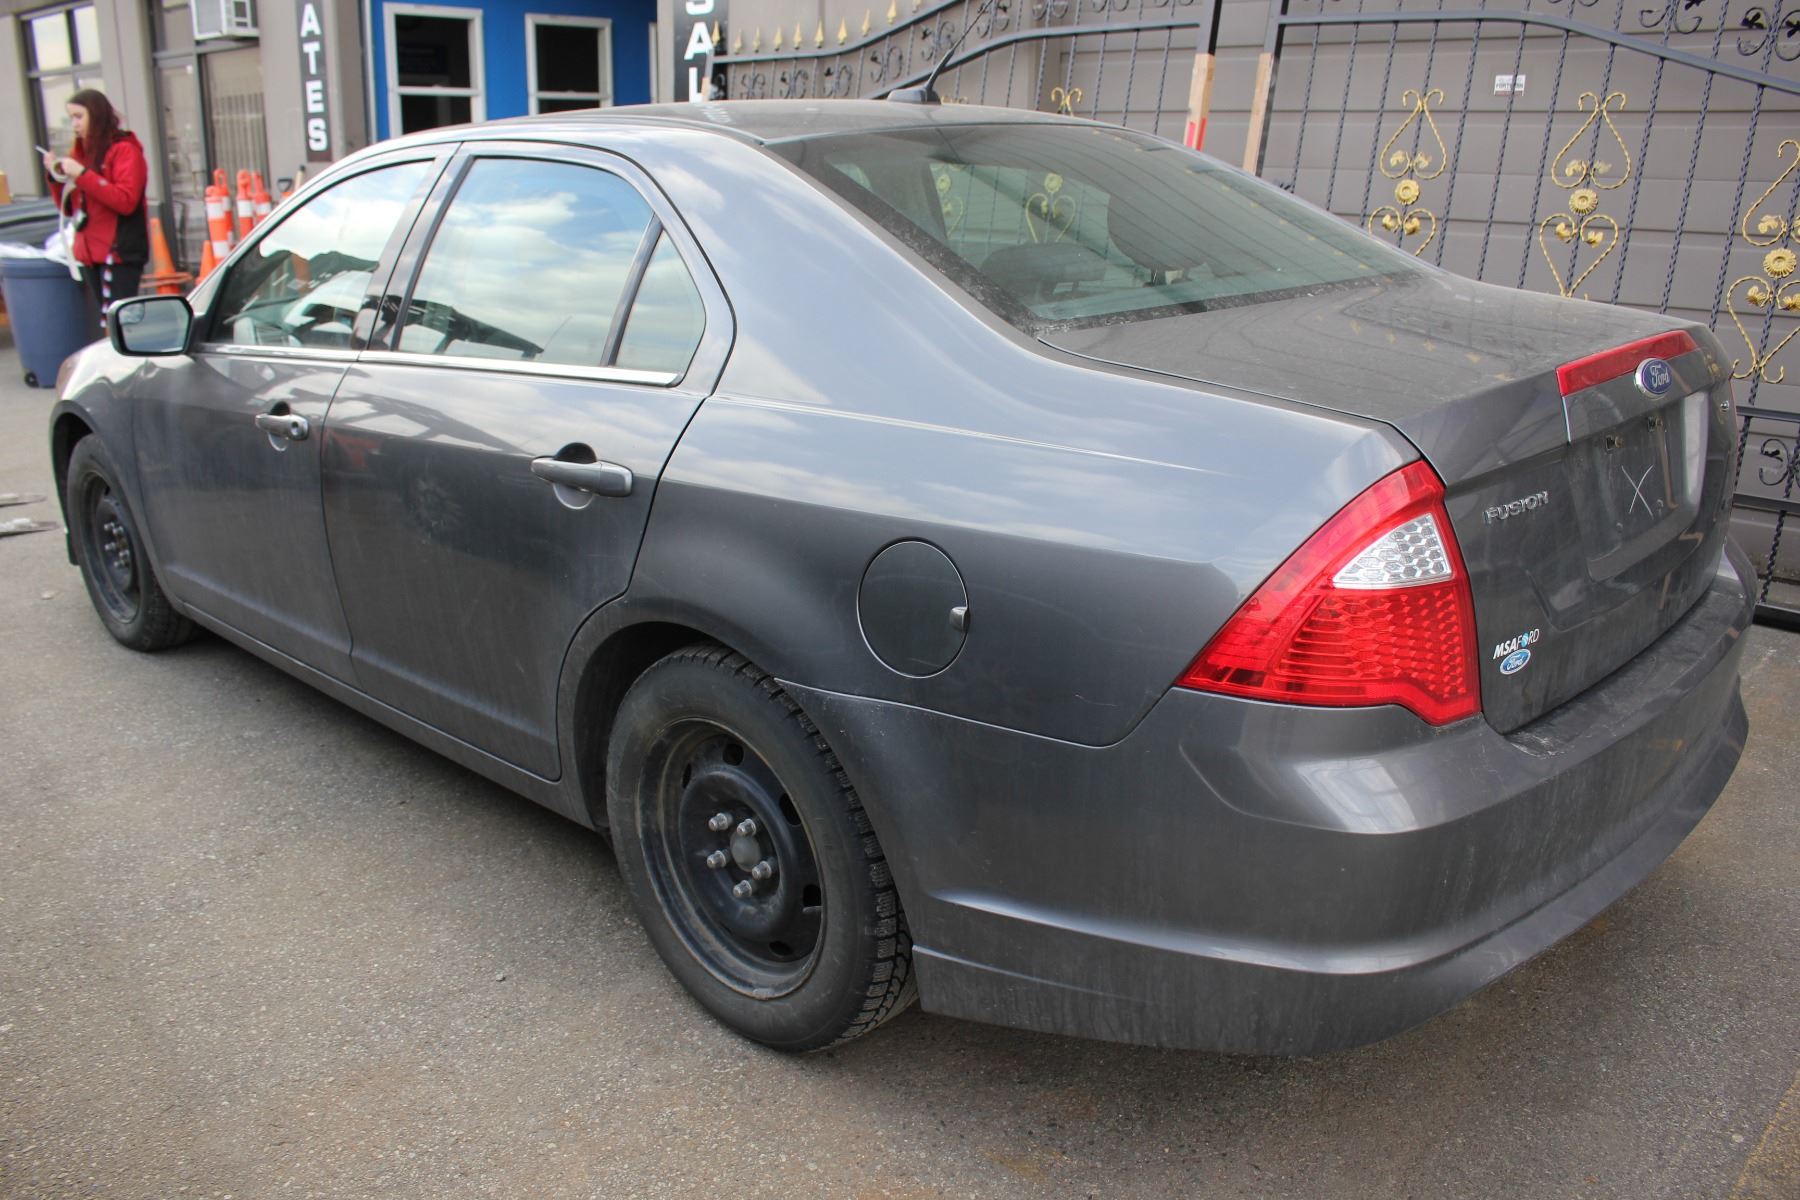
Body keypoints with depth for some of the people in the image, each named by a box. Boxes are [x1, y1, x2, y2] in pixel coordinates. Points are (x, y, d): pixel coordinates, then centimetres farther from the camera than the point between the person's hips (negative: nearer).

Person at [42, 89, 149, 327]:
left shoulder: (124, 150, -4)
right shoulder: (79, 153, 16)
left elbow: (126, 201, -16)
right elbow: (69, 209, 20)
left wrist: (82, 175, -17)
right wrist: (57, 178, 3)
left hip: (119, 253, -7)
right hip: (90, 253, 7)